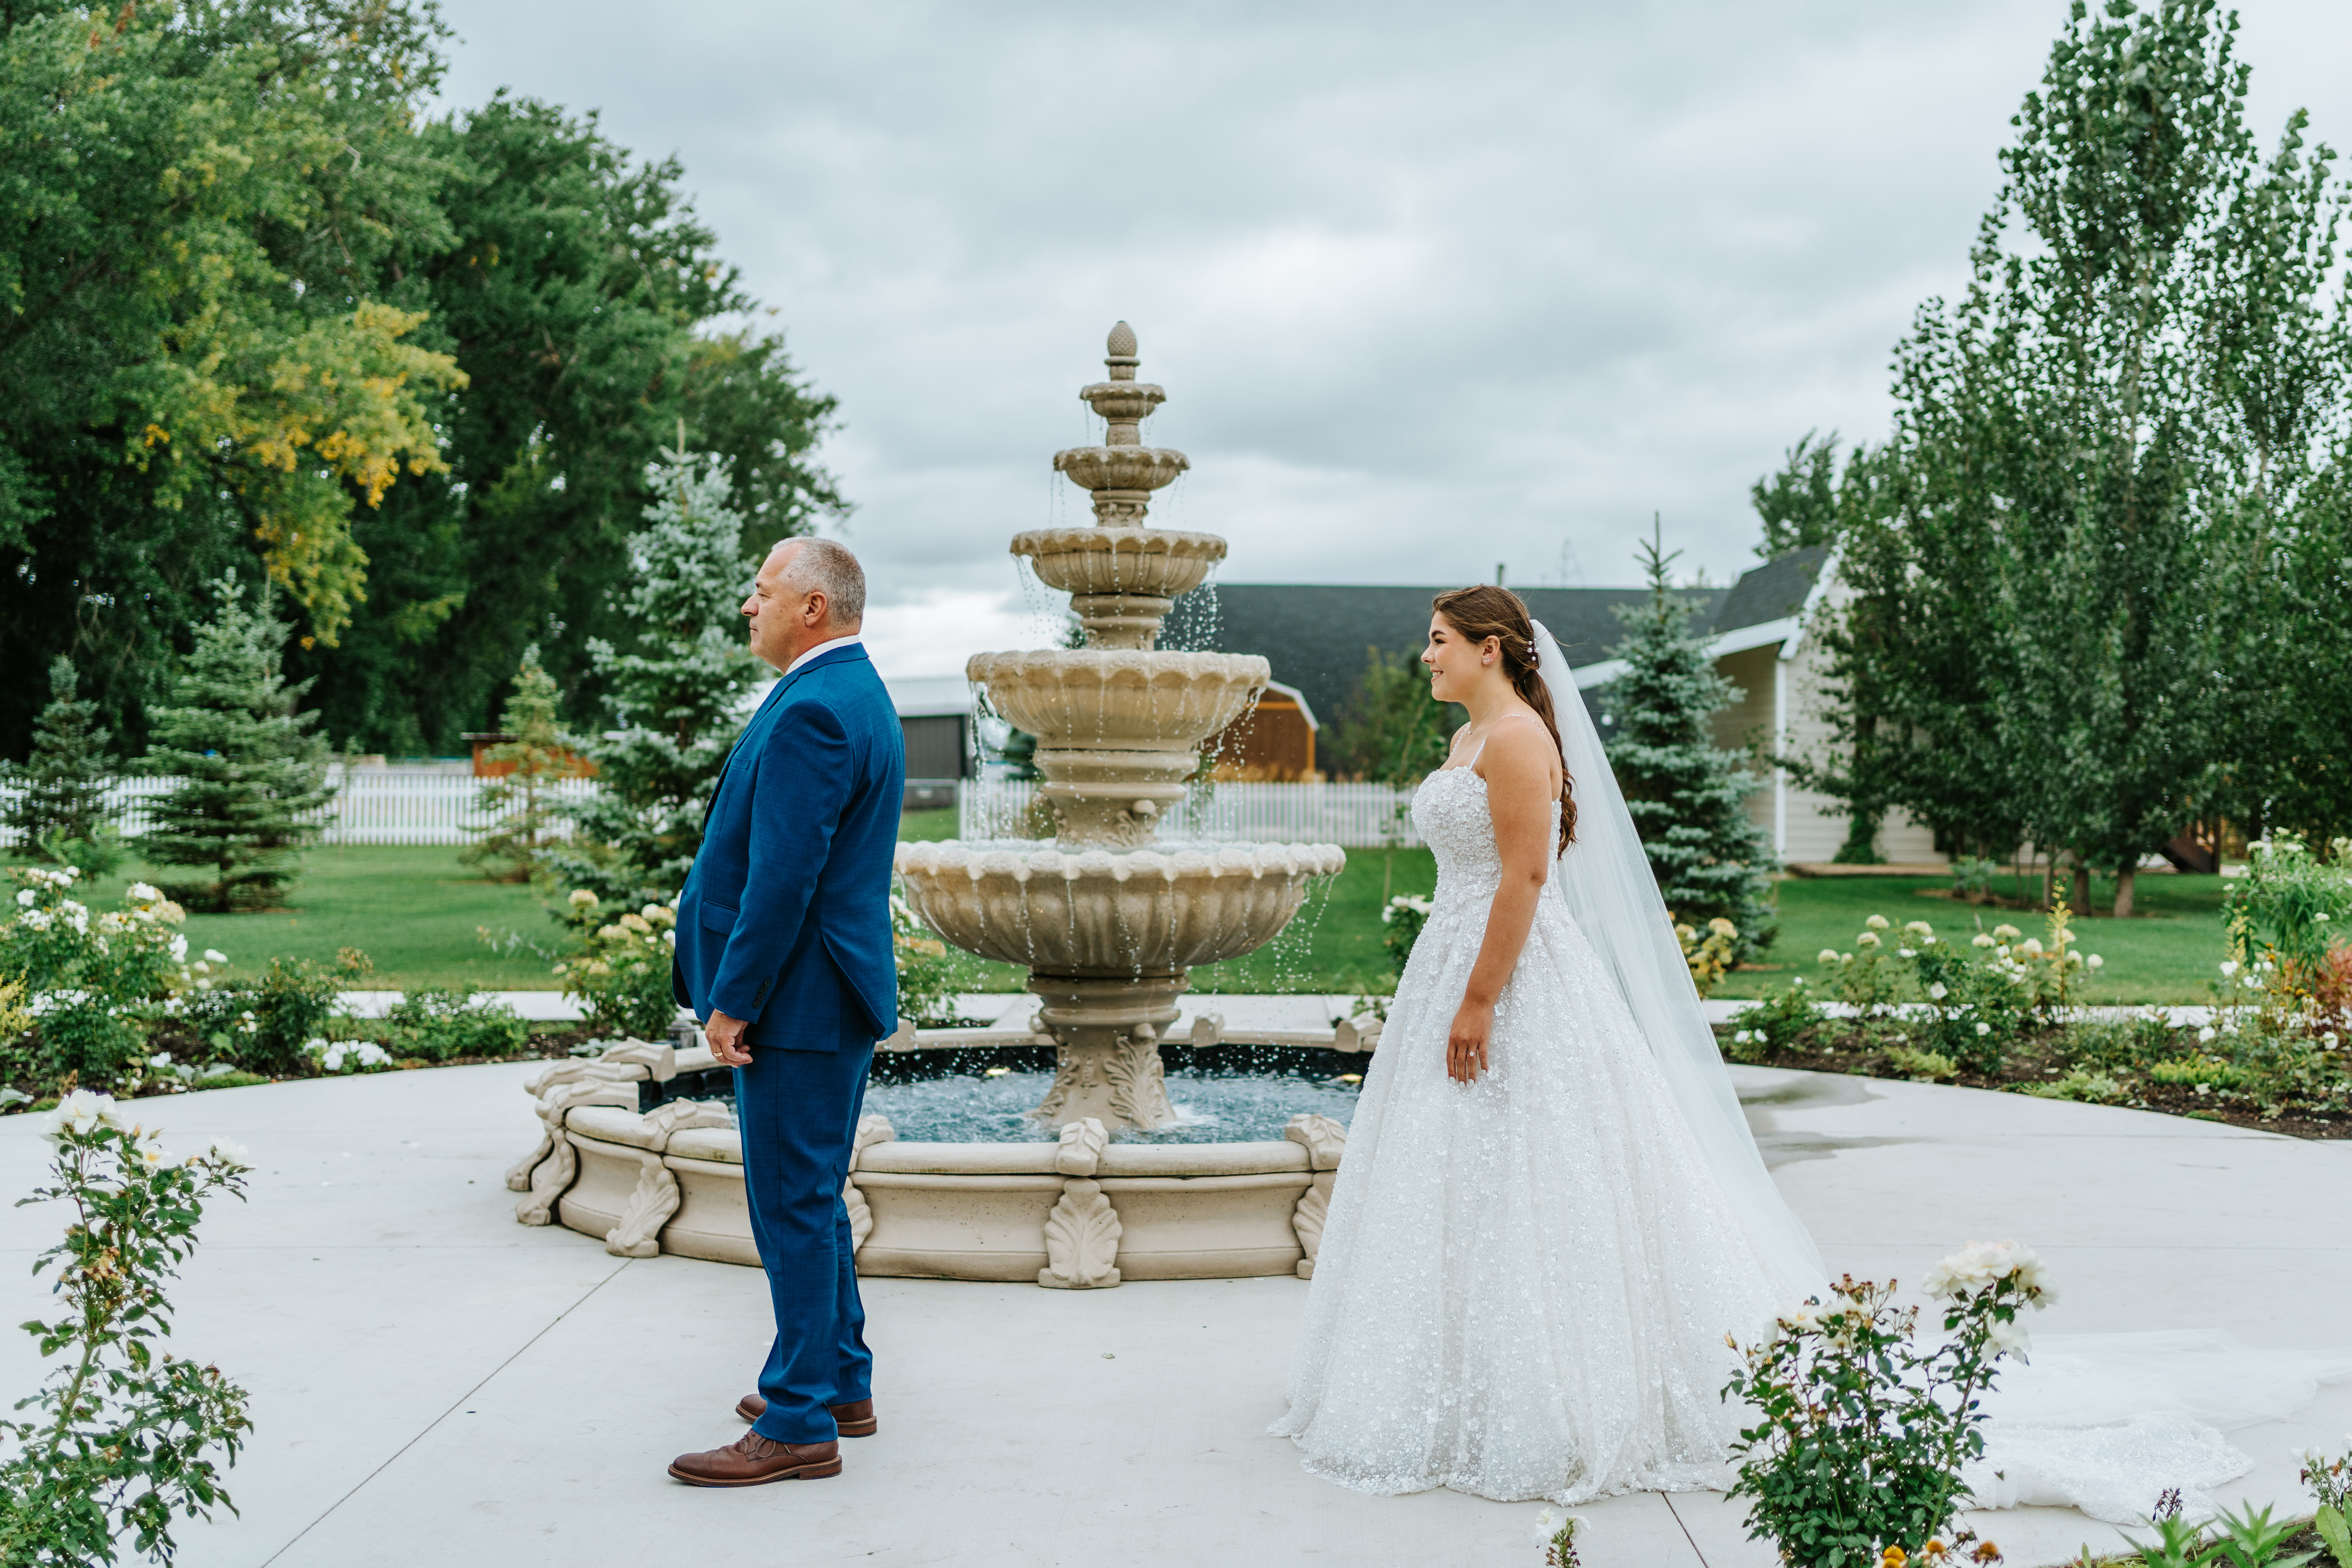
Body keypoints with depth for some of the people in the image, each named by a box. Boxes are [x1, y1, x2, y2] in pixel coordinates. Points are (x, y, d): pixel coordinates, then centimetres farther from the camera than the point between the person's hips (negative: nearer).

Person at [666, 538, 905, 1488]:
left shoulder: (812, 711, -19)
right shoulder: (855, 695, 14)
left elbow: (783, 875, -23)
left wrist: (732, 1002, -18)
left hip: (799, 1005, -11)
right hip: (833, 1000, 11)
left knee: (793, 1206, -4)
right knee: (811, 1200, 19)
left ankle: (799, 1425, 3)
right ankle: (840, 1383, 30)